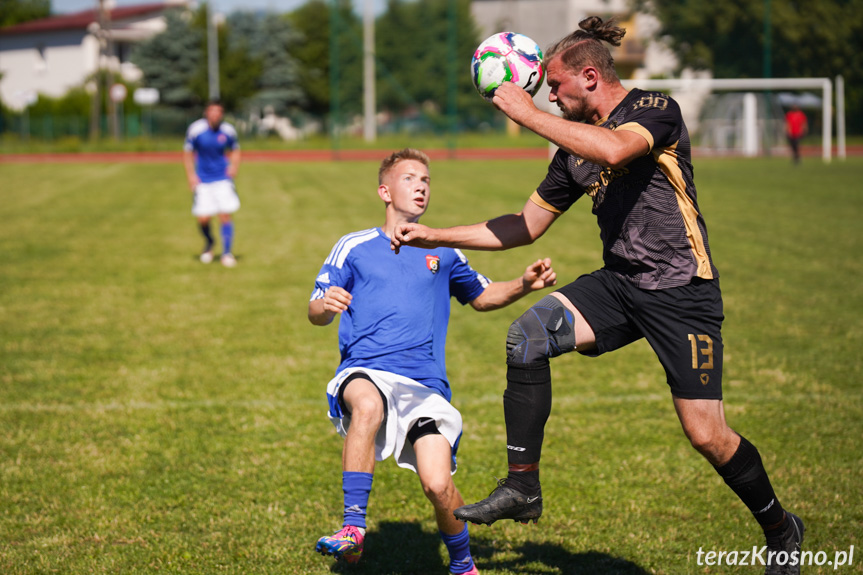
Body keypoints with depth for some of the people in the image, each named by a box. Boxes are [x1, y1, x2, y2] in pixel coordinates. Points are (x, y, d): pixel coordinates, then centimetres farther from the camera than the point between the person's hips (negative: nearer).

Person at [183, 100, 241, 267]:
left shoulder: (228, 131, -5)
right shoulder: (196, 129, -9)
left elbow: (235, 151, 12)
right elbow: (188, 153, 1)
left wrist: (234, 166, -5)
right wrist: (191, 175, -6)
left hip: (223, 179, 0)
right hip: (202, 180, 0)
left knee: (225, 215, -8)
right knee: (203, 218, -4)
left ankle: (227, 253, 4)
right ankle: (209, 242, 30)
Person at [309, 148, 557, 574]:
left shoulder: (443, 252, 21)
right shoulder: (354, 247, 13)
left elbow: (483, 296, 33)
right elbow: (316, 314, 9)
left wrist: (524, 284, 13)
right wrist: (325, 305, -16)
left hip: (426, 385, 2)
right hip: (365, 375, -2)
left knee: (438, 486, -17)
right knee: (368, 406, -39)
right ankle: (353, 530, -36)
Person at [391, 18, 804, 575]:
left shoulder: (657, 109, -10)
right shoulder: (575, 146, 12)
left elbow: (614, 149, -33)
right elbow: (528, 225, 20)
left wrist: (527, 113, -25)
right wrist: (433, 236, 14)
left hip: (682, 292, -6)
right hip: (618, 284, 6)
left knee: (706, 434, -8)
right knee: (528, 334, -18)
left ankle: (780, 528, 19)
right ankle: (522, 488, -10)